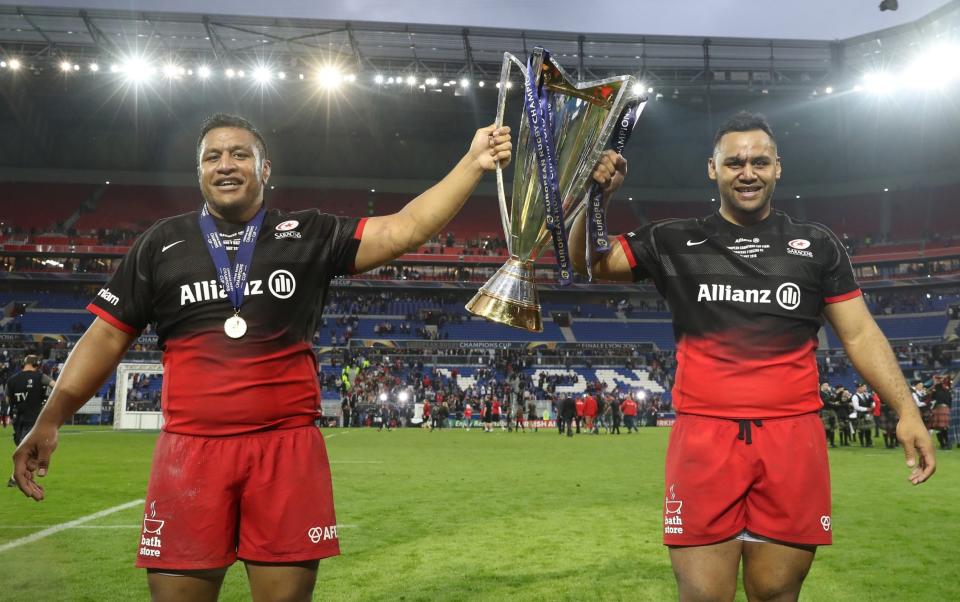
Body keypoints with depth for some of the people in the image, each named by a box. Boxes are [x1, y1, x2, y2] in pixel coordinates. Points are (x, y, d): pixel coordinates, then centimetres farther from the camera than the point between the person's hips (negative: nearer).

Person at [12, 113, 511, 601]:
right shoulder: (162, 242, 10)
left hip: (289, 448, 0)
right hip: (190, 449, 1)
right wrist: (49, 422, 6)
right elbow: (108, 336, 11)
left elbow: (406, 229, 0)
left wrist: (473, 163, -9)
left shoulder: (309, 235, 7)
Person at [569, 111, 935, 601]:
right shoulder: (674, 242, 9)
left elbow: (859, 334, 10)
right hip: (704, 434, -1)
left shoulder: (817, 245, 11)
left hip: (793, 436, 1)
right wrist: (596, 197, -9)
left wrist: (906, 409, -1)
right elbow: (586, 262, 9)